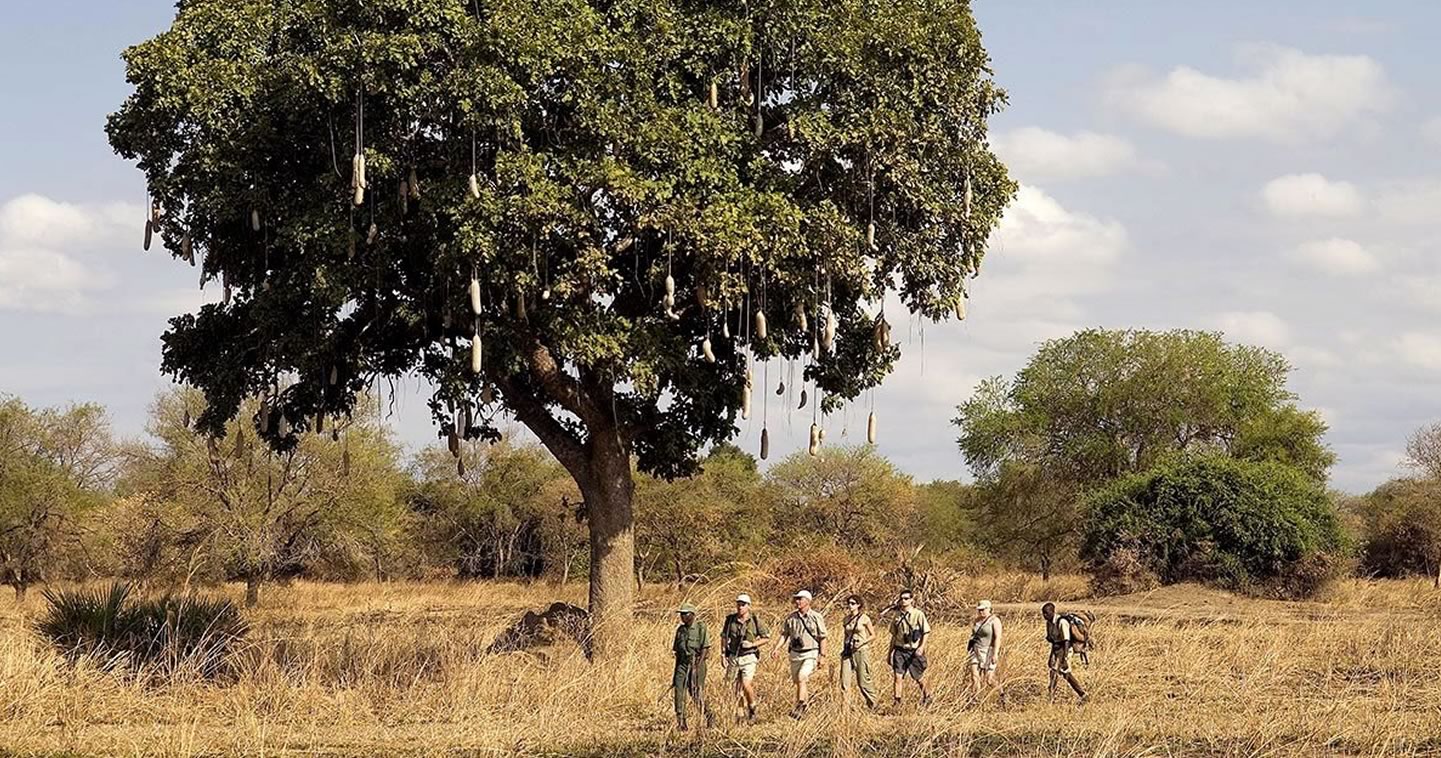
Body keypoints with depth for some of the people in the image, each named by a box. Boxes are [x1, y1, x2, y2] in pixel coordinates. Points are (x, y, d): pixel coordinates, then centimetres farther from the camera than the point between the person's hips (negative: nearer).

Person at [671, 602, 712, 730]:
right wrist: (675, 670, 17)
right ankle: (680, 723, -5)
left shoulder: (701, 628, -5)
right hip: (682, 663, 5)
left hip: (696, 663, -5)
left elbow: (705, 648, -11)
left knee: (696, 693, -4)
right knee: (679, 691, -6)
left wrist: (697, 666, -19)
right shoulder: (680, 630, 13)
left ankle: (707, 716, 17)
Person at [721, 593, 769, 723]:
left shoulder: (755, 620, -6)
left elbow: (766, 638, 0)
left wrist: (752, 644, -14)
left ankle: (752, 709, 4)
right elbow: (724, 637, 11)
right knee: (737, 688, 5)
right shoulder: (730, 620, 0)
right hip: (733, 658, 4)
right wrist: (723, 654, 5)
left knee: (746, 685, -17)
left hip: (748, 658, -4)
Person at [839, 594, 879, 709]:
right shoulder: (847, 619, 11)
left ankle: (872, 705, 19)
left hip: (861, 651, -4)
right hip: (847, 652, 4)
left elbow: (873, 635, 0)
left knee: (863, 682, 1)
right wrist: (844, 649, 13)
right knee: (845, 682, -7)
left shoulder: (864, 618, -3)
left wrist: (862, 643, -14)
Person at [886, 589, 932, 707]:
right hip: (900, 650, 3)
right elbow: (893, 635, 15)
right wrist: (890, 652, 15)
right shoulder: (897, 615, 6)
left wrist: (921, 647, -17)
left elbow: (926, 632, -5)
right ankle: (896, 700, -8)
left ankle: (926, 696, 35)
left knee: (919, 678, 12)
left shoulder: (918, 614, -6)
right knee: (898, 676, -10)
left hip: (914, 651, -3)